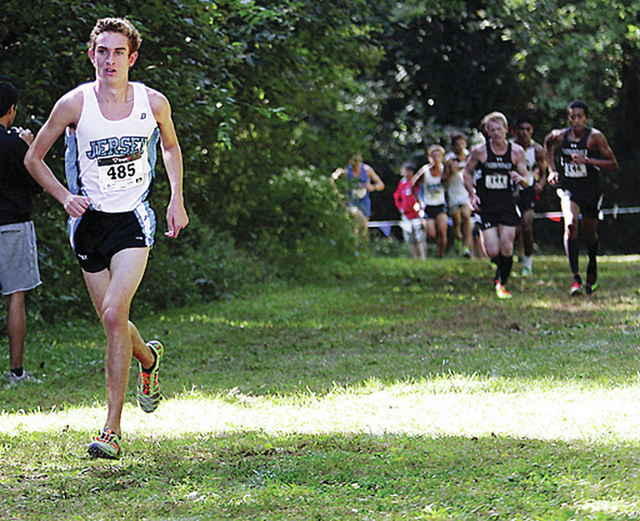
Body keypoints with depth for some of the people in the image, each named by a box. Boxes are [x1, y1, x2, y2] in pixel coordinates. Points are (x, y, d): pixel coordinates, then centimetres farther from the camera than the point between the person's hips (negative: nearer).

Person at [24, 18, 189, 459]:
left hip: (133, 219, -1)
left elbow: (171, 147, 19)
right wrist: (65, 196, -10)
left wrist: (177, 200, 10)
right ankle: (149, 358, 45)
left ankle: (113, 429, -13)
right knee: (113, 324, 6)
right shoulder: (75, 104, -7)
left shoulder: (154, 103, -3)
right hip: (90, 221, 2)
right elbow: (34, 158, 5)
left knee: (114, 315, -18)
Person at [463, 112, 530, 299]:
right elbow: (467, 173, 9)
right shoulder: (479, 151, -5)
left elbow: (525, 182, 7)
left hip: (507, 203, 1)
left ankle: (502, 284, 16)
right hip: (485, 205, -1)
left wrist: (519, 178, -17)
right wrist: (473, 194, -4)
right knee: (492, 251, -9)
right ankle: (499, 270, 26)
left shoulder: (516, 151, 0)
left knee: (507, 249, -5)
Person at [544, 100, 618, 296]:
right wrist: (552, 169, 10)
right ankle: (576, 277, -26)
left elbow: (613, 165, -15)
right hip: (568, 189, 0)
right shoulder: (559, 136, -7)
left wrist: (588, 160, -27)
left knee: (590, 232, 14)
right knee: (570, 225, -25)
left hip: (591, 190, 0)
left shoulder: (595, 137, -15)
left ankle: (592, 269, 45)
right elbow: (548, 142, 19)